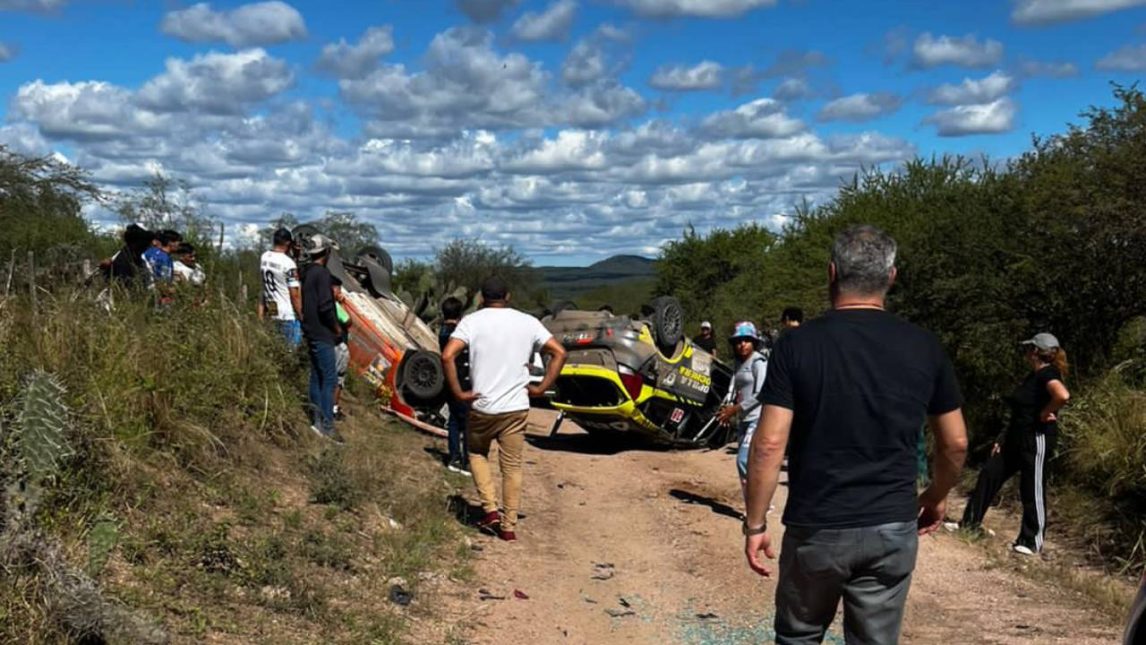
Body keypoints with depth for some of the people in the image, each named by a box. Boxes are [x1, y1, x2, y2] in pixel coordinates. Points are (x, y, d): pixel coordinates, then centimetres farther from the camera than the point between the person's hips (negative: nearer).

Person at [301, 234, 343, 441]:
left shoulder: (308, 274, 13)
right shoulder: (322, 273, -15)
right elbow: (325, 306, -21)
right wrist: (337, 327, -8)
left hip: (312, 332, 10)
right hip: (322, 333, -10)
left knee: (317, 377, 12)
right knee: (329, 378, -9)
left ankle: (318, 421, 17)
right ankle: (327, 425, -10)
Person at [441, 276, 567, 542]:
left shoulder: (472, 321, -3)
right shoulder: (528, 322, 4)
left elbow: (447, 356, -17)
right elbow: (559, 353, 1)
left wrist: (458, 392, -9)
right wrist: (541, 388, 3)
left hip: (482, 406, -1)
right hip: (517, 407, 1)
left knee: (477, 453, 23)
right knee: (512, 467, 10)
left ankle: (490, 510, 13)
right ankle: (509, 526, 14)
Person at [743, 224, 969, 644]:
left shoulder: (797, 345, -10)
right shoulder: (924, 348, -2)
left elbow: (769, 444, -13)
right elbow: (955, 443, 6)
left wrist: (755, 524, -3)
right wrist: (938, 496, 23)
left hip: (816, 528, -2)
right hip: (894, 529, 2)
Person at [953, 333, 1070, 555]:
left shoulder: (1047, 374, -15)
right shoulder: (1033, 376, 15)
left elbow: (1063, 395, -38)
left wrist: (1046, 413, -21)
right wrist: (1003, 438, 17)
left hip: (1037, 439, -10)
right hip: (1018, 438, 10)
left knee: (1033, 490, 0)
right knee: (989, 474, 9)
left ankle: (1032, 542, 11)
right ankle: (970, 523, 17)